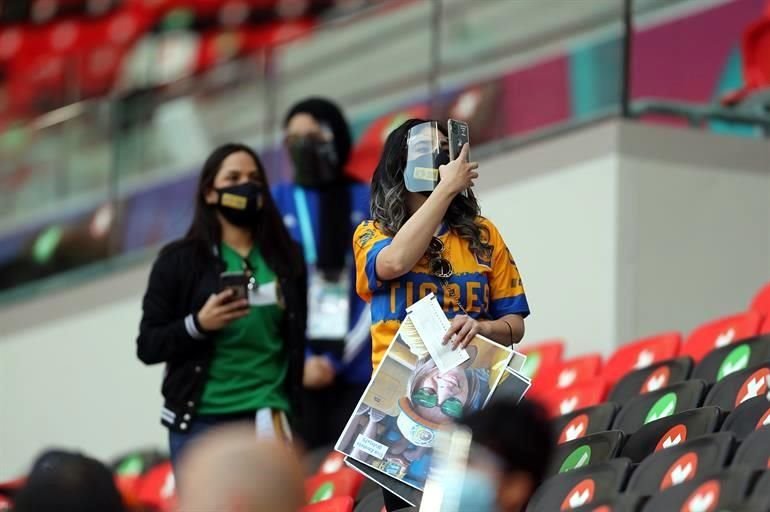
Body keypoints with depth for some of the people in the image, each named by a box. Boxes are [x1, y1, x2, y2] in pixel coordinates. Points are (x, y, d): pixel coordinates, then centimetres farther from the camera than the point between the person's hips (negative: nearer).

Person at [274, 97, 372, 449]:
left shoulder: (367, 203, 8)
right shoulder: (274, 205, 9)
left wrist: (337, 360, -7)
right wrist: (298, 361, -6)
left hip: (357, 370, 0)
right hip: (294, 371, 0)